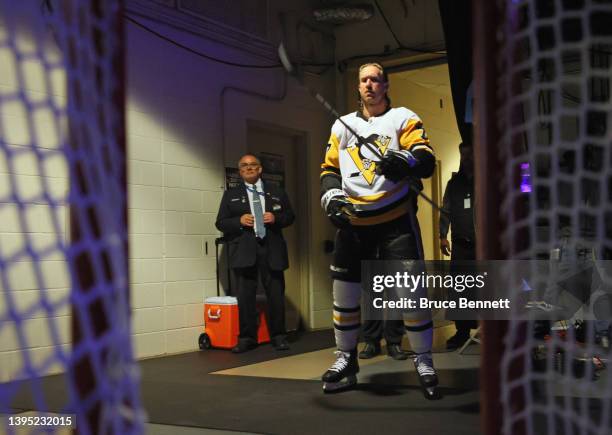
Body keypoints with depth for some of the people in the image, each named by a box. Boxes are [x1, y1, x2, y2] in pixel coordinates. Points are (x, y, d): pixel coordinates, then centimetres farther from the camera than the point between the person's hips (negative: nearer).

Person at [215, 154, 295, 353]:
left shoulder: (277, 192, 17)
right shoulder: (231, 194, 13)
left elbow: (290, 216, 14)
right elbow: (221, 223, 8)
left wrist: (276, 218, -6)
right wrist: (239, 221, -10)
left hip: (271, 249, 1)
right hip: (244, 250, -1)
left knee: (276, 293, 2)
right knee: (245, 295, -2)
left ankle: (278, 336, 12)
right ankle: (247, 338, 5)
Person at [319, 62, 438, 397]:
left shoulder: (403, 118, 1)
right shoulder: (342, 125, 14)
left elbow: (427, 162, -11)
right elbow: (329, 169, 15)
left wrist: (405, 161, -34)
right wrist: (332, 198, -4)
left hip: (395, 218, -4)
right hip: (353, 221, 4)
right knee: (344, 291, 6)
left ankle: (423, 361, 8)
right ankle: (345, 361, 21)